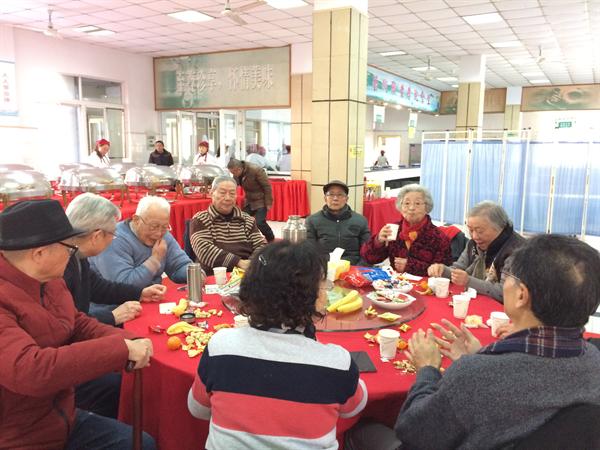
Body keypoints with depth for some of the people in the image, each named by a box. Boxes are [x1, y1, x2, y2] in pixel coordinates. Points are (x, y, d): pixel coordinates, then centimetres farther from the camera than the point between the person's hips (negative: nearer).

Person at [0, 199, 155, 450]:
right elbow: (28, 370, -39)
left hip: (63, 419, 8)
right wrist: (122, 348, -34)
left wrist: (129, 341, -12)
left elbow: (80, 324, 8)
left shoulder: (50, 282, -1)